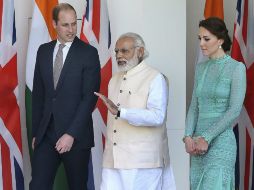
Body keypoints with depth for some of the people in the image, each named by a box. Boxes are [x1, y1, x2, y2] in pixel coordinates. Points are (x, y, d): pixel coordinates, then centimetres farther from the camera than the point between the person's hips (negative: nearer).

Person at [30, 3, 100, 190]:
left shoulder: (88, 53, -4)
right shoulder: (43, 51, 10)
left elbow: (90, 97, -10)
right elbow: (38, 94, 14)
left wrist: (71, 134, -16)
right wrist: (36, 131, 9)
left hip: (76, 136, -3)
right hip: (46, 133, 4)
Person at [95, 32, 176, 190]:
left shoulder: (155, 79, -4)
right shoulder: (115, 80, 19)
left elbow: (157, 116, -19)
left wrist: (120, 111, -27)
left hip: (142, 160, -6)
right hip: (114, 159, 6)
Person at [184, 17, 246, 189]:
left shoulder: (237, 68, -6)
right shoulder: (201, 68, 13)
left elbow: (235, 110, -13)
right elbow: (194, 107, 12)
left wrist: (206, 138, -16)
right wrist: (188, 137, -5)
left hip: (221, 142, -7)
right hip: (199, 144, 7)